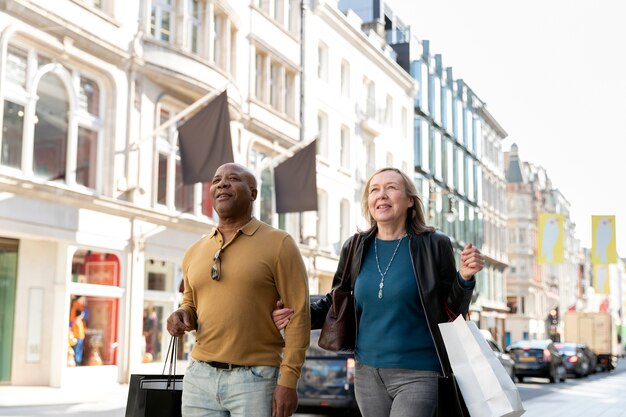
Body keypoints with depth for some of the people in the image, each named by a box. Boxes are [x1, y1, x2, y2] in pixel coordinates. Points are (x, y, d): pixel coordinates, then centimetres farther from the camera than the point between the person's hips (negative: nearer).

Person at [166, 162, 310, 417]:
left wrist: (288, 382, -14)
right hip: (199, 376, 5)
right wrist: (183, 316, 1)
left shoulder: (278, 244, -4)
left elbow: (298, 315, -8)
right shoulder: (194, 252, 11)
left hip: (255, 379, -4)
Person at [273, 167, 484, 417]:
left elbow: (452, 312, 1)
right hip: (367, 372, 4)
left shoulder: (434, 245, -5)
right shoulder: (356, 248, 4)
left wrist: (465, 278, -17)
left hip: (417, 373, -4)